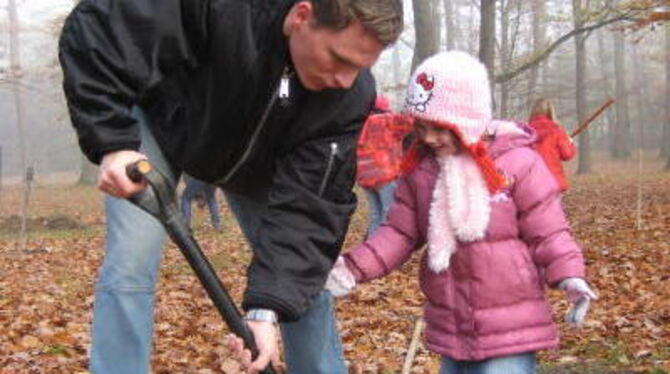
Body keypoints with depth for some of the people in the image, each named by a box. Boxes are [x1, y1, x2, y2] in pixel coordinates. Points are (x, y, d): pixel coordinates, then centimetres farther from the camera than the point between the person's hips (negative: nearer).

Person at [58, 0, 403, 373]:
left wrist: (269, 305, -39)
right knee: (131, 265, -16)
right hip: (157, 121, -3)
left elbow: (309, 205, -28)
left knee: (304, 275, -1)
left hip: (257, 159, 3)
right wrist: (111, 143, -41)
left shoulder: (351, 94, -29)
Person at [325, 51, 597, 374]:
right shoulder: (418, 170, 3)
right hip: (450, 329, 5)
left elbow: (546, 231, -8)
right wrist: (353, 268, -9)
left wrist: (568, 275, -24)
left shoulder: (518, 162, -10)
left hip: (509, 329, -5)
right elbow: (399, 232, 5)